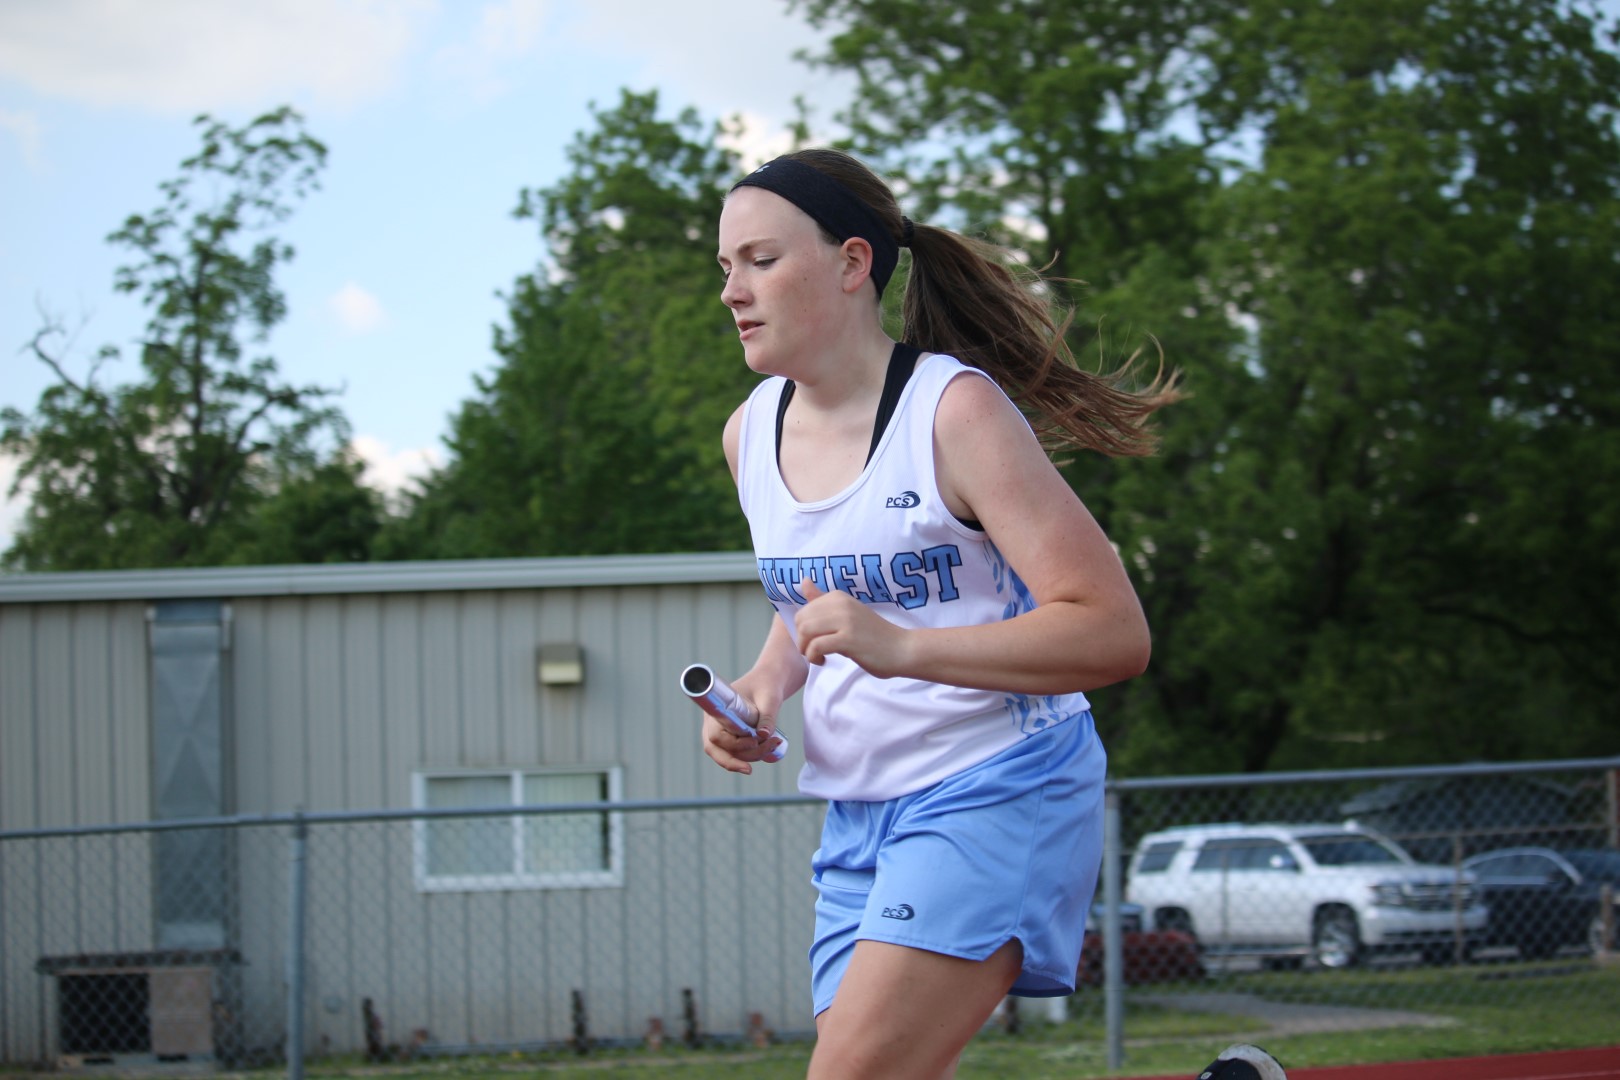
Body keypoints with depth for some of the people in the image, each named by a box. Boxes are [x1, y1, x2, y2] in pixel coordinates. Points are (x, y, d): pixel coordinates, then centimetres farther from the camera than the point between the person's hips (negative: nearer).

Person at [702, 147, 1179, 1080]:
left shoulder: (956, 411, -14)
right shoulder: (753, 432, 8)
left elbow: (1114, 633, -19)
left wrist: (901, 647, -29)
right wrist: (764, 685, 5)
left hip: (997, 791, -8)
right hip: (858, 811, 8)